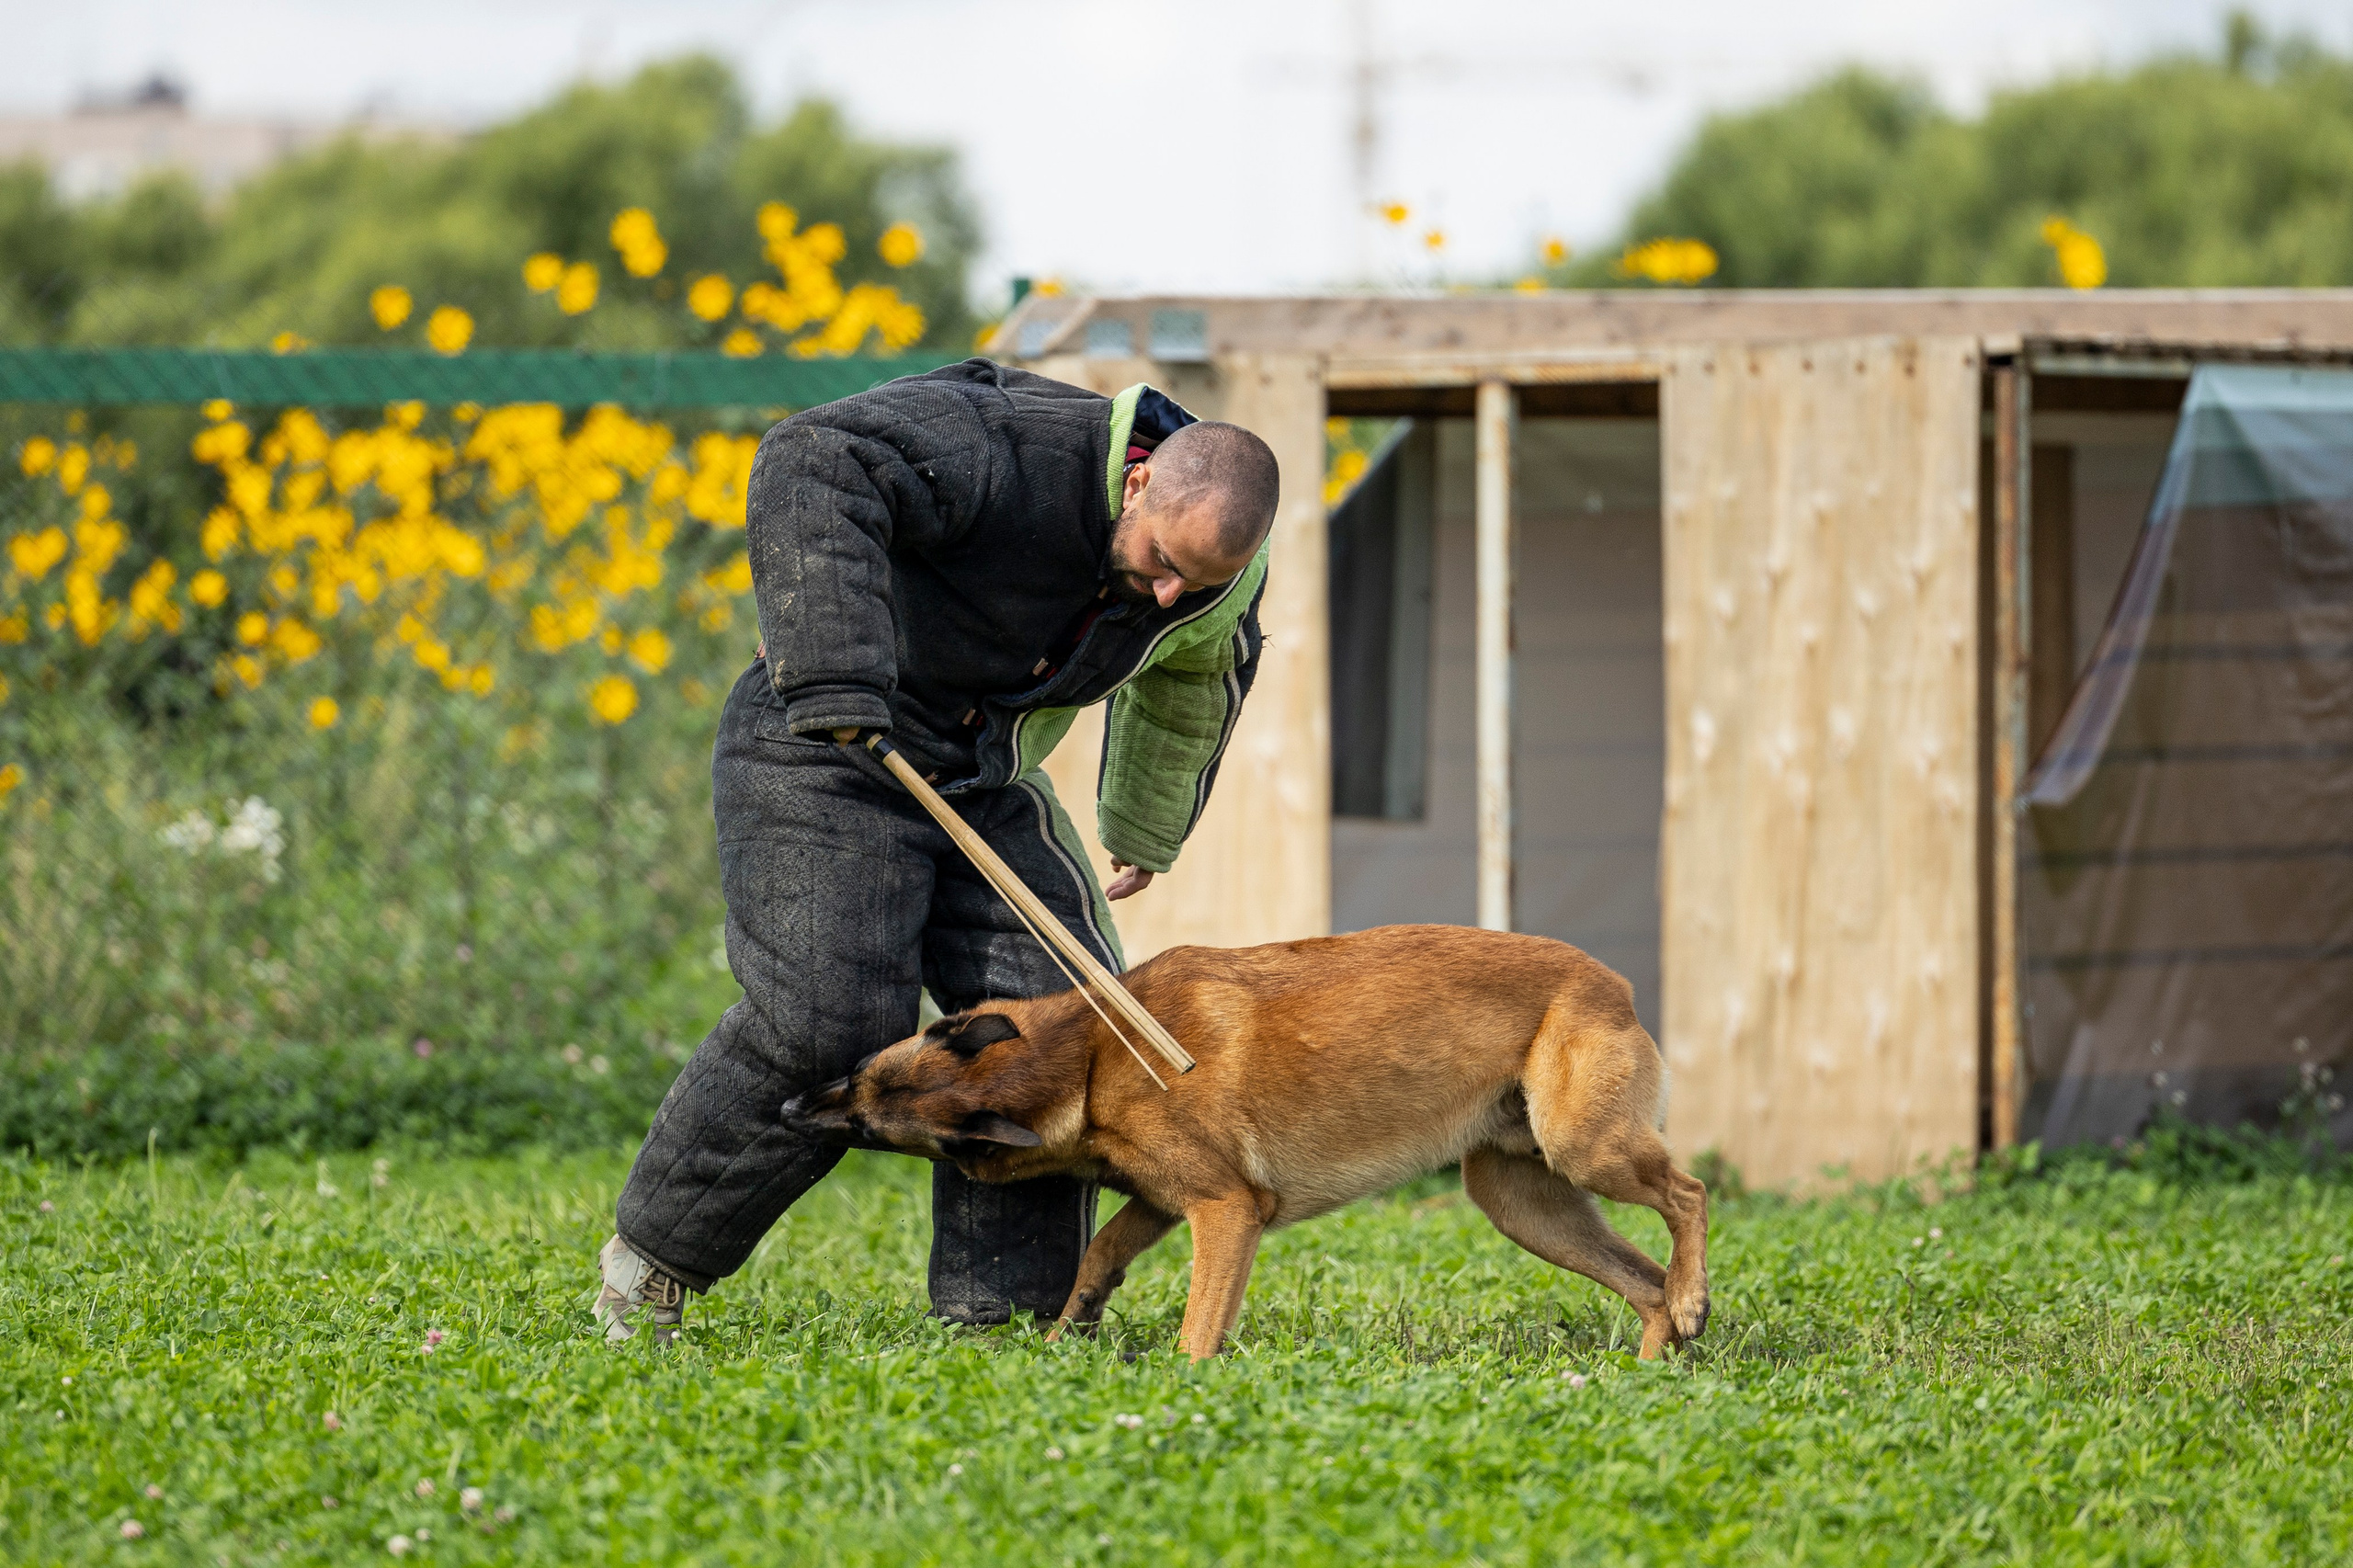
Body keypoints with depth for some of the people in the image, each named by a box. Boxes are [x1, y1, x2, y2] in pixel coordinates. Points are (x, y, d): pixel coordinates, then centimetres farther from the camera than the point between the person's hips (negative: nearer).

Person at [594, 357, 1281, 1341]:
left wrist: (1144, 832, 34)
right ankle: (650, 1261, -2)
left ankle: (998, 1314, -1)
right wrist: (832, 674, -49)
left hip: (988, 781, 7)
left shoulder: (1221, 584, -5)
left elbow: (1186, 694, 20)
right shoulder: (1009, 449, -29)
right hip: (825, 748, -7)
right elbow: (814, 468, -42)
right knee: (825, 1020, -19)